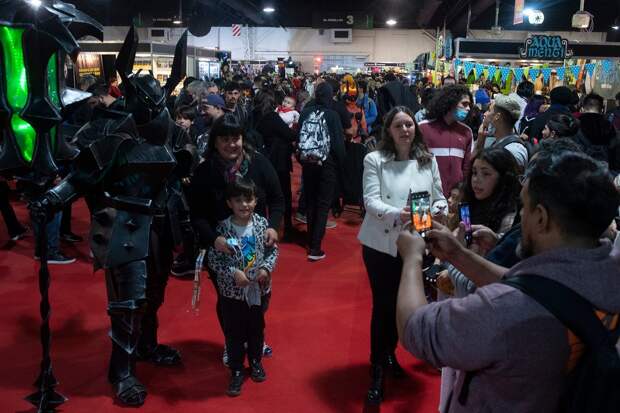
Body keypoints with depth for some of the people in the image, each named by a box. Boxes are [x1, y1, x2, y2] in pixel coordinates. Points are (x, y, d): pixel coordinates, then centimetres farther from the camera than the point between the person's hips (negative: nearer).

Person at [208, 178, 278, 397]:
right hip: (232, 291, -2)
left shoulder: (262, 223, -7)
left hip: (259, 289, 3)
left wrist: (267, 268, -13)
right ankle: (236, 371, 26)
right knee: (234, 333, 9)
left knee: (257, 328, 20)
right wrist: (233, 273, -22)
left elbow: (273, 250, 3)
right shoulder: (223, 228, -14)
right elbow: (213, 259, -11)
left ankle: (255, 361, 42)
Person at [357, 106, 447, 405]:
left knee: (402, 303, 17)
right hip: (381, 243, -3)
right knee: (382, 305, 3)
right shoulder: (374, 160, -8)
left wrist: (437, 210, -19)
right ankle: (378, 369, 20)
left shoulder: (428, 160, 2)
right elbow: (371, 201, -16)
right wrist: (398, 214, -33)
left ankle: (389, 354, 41)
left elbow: (439, 198, 4)